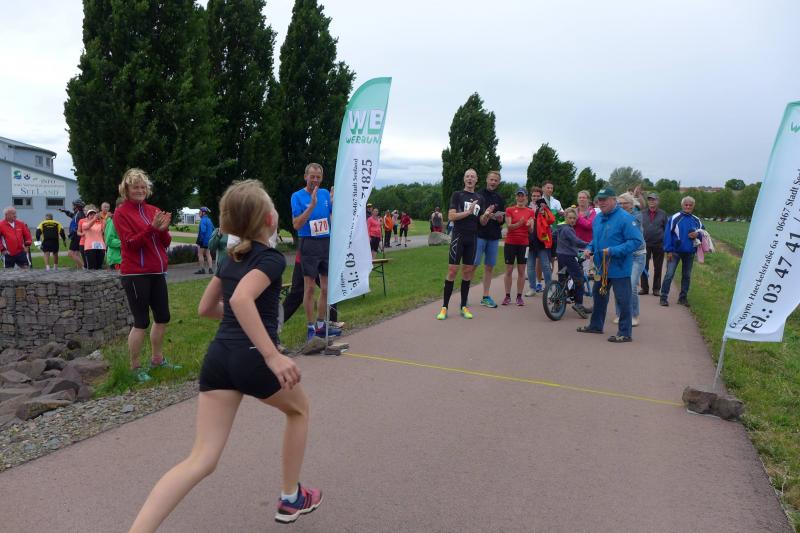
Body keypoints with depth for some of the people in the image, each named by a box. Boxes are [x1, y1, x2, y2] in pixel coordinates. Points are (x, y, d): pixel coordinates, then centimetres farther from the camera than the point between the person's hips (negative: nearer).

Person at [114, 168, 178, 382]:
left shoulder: (153, 210, 11)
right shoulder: (121, 213, -4)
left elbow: (166, 243, 10)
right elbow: (130, 243, -13)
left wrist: (163, 229, -11)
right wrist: (152, 228, -23)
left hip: (157, 272, 6)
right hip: (135, 274, -6)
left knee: (163, 318, 13)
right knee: (141, 322, -4)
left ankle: (157, 359, 30)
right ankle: (135, 367, 11)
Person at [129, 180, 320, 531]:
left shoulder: (232, 258, 15)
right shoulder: (272, 258, -8)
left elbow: (205, 308, 22)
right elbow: (242, 298, -27)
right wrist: (272, 356, -29)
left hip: (217, 358, 6)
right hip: (252, 359, -6)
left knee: (201, 461, 4)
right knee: (299, 409, 25)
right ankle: (291, 498, 35)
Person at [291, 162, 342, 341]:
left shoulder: (325, 193, 9)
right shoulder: (298, 196, -4)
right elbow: (296, 224, -12)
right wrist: (312, 205, -20)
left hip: (327, 243, 5)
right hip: (309, 244, -5)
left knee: (326, 287, 8)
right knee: (310, 287, -1)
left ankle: (321, 325, 20)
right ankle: (310, 326, 10)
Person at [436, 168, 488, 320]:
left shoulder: (479, 198, 13)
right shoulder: (457, 195, 1)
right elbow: (451, 216, -8)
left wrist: (487, 214, -6)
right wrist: (468, 212, -17)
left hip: (472, 238, 4)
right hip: (458, 236, -4)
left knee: (468, 271, 5)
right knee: (452, 270, -8)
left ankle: (463, 306, 12)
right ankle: (444, 306, -4)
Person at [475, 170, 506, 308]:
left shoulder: (500, 199, 12)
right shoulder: (479, 196, -1)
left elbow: (503, 219, 14)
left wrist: (500, 218, -9)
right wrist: (482, 217, -21)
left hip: (494, 236, 5)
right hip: (479, 234, -4)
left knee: (490, 266, 7)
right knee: (474, 264, -8)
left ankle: (486, 297, 14)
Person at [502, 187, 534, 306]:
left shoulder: (530, 211, 6)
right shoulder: (509, 210, 1)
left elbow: (531, 230, 3)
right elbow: (509, 226, -9)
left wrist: (529, 225, -20)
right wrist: (519, 223, -27)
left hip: (523, 244, 1)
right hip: (510, 243, -1)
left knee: (521, 270, 3)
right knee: (509, 269, 2)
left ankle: (519, 296, 9)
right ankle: (507, 296, 9)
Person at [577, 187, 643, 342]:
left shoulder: (625, 218, -17)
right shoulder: (598, 218, 7)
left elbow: (636, 241, -21)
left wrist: (614, 251, -27)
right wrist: (590, 248, 3)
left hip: (619, 268, -8)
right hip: (601, 266, 9)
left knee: (622, 300, 0)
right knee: (598, 295, 20)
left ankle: (625, 333, 10)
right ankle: (596, 325, 37)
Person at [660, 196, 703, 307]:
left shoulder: (697, 221, 6)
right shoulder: (674, 218, -7)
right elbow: (668, 235, -8)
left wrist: (697, 235, -7)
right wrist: (668, 251, -13)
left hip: (689, 253, 4)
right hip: (675, 252, -4)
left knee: (687, 276, 10)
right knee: (669, 274, -9)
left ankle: (683, 298, 20)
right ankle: (663, 297, -3)